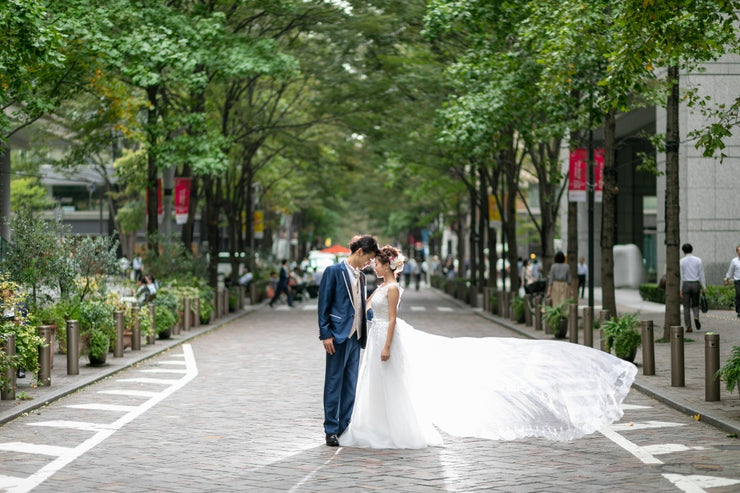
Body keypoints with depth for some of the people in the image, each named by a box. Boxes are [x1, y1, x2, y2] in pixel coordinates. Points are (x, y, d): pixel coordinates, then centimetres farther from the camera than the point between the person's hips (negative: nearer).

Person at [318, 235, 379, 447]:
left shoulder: (360, 276, 15)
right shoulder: (334, 271, -6)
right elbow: (323, 304, -8)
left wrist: (364, 334, 10)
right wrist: (325, 334, -13)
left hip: (355, 337, 7)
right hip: (338, 336, -7)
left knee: (351, 385, 9)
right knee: (334, 384, -1)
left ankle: (345, 428, 16)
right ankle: (331, 430, 4)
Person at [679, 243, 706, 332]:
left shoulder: (681, 261, -5)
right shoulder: (698, 260, 0)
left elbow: (681, 276, -7)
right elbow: (701, 275, -2)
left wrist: (680, 290, -4)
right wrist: (703, 287, 1)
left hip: (685, 285, -1)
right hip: (696, 284, 1)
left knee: (686, 307, 6)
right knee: (695, 305, 17)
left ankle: (688, 327, 2)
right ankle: (696, 317, -14)